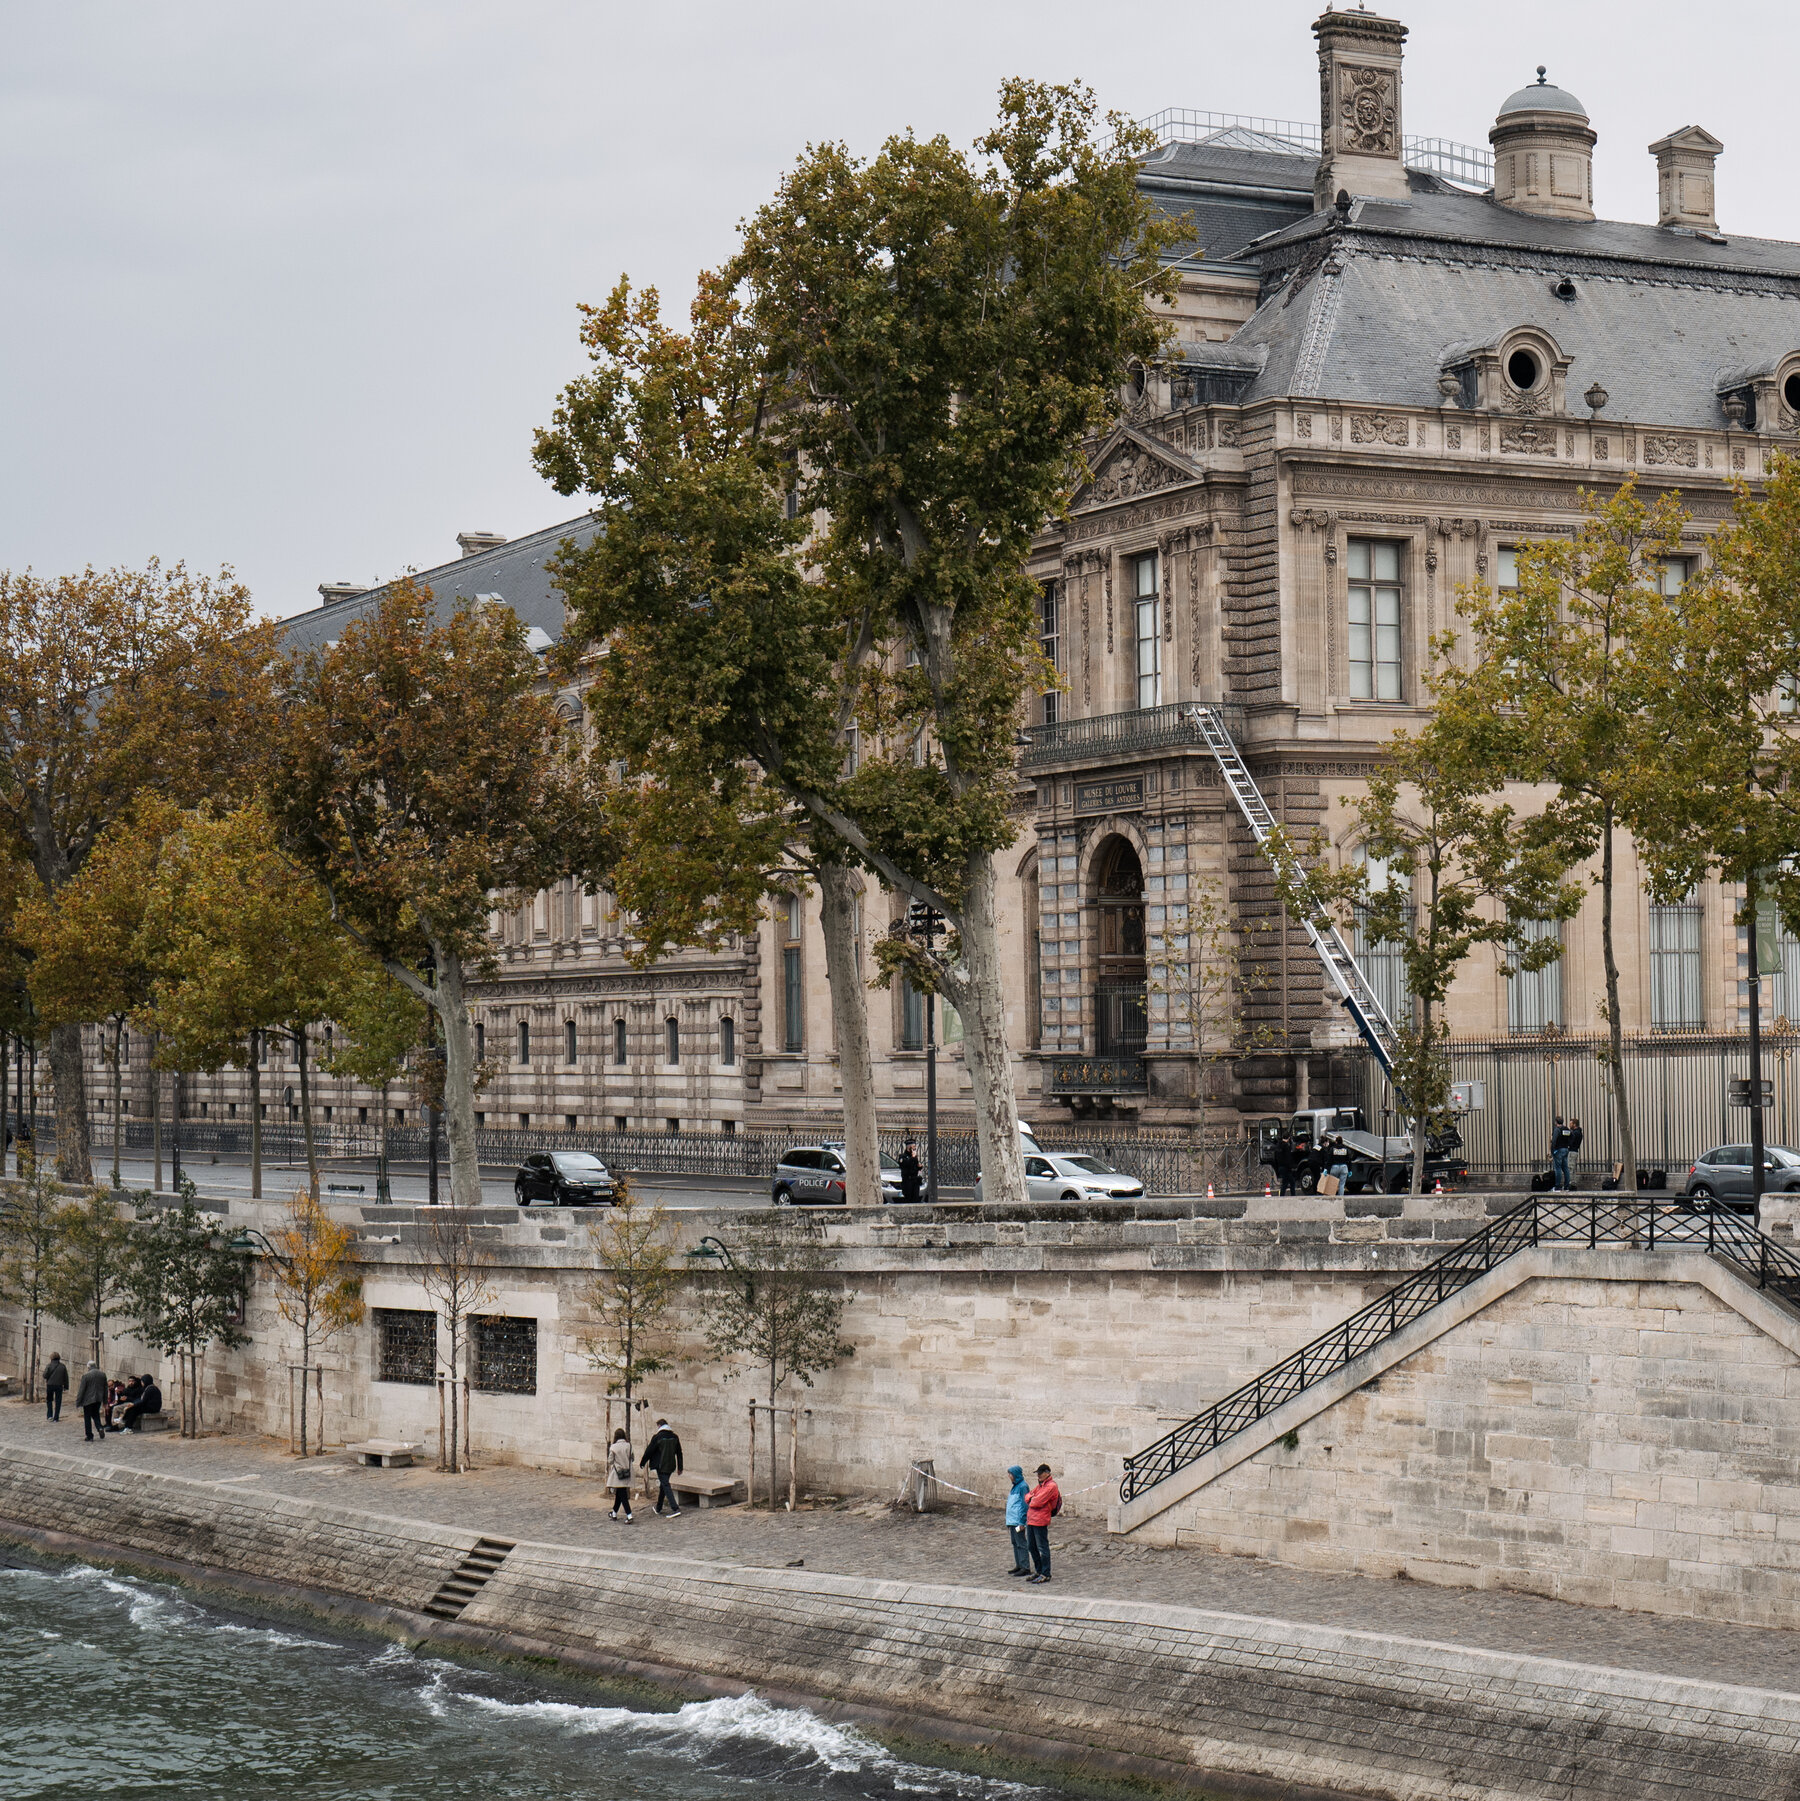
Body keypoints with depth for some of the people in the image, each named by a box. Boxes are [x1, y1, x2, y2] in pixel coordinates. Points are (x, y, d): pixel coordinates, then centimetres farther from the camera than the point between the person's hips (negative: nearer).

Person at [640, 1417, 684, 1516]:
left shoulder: (657, 1437, -12)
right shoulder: (674, 1437, 6)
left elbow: (649, 1451, -7)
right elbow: (679, 1453, 12)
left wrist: (642, 1463, 7)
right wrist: (680, 1468, 20)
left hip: (661, 1466, -7)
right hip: (671, 1466, 7)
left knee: (666, 1486, -8)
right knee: (663, 1485, 20)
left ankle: (675, 1508, -19)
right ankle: (659, 1508, 31)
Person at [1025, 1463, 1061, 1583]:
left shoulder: (1051, 1486, -12)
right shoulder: (1040, 1485, 19)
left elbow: (1038, 1502, -18)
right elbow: (1028, 1496, 21)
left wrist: (1031, 1501, 2)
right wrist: (1031, 1498, -1)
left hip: (1040, 1521, -10)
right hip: (1030, 1519, 10)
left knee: (1042, 1547, -5)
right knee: (1032, 1546, 15)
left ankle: (1045, 1574, -1)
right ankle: (1038, 1571, 26)